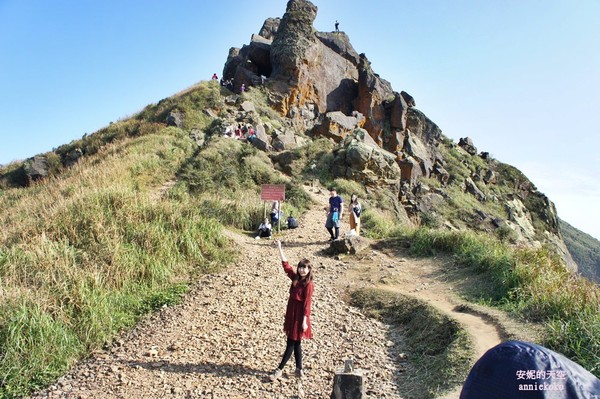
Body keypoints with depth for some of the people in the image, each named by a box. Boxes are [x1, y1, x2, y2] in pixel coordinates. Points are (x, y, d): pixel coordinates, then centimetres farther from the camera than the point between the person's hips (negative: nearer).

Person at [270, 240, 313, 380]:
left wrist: (304, 321, -17)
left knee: (291, 343, 2)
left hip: (299, 315, -8)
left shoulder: (308, 284, -15)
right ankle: (299, 369, 24)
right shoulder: (295, 278, 4)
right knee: (296, 343, 14)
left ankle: (280, 369, 10)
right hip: (291, 313, 8)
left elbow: (307, 303, -16)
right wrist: (279, 248, 2)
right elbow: (285, 265, 6)